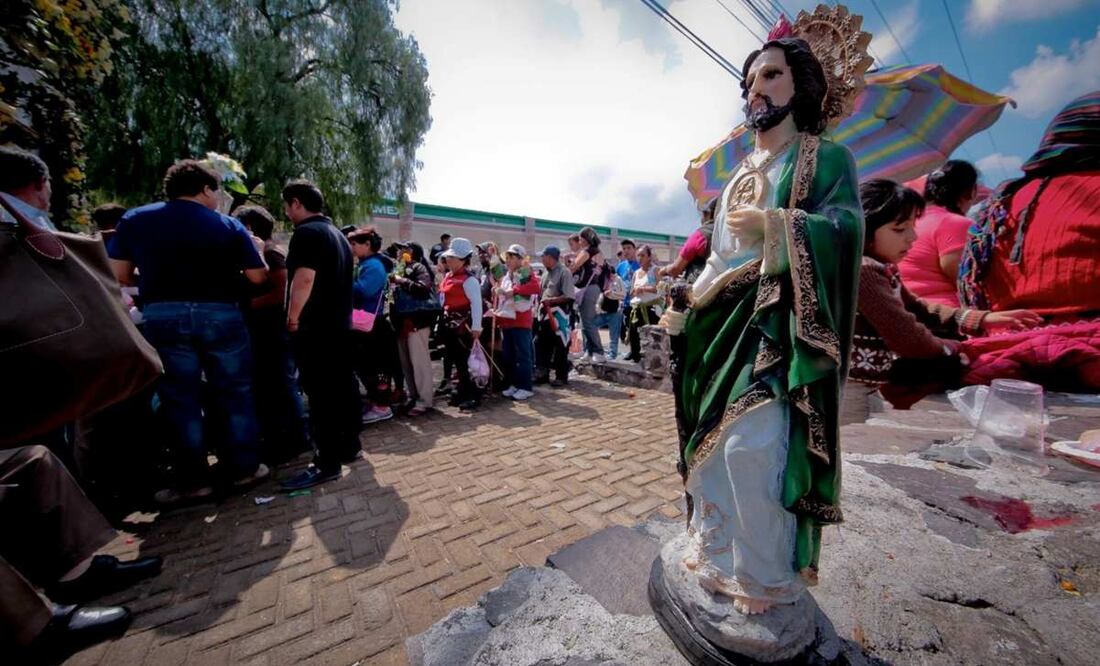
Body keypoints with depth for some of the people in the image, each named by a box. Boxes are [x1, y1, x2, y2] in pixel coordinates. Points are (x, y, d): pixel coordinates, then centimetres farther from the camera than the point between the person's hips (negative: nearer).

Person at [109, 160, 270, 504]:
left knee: (180, 400, 8)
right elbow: (257, 277, -2)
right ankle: (244, 468, 17)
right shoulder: (228, 226, 0)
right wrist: (256, 249, 17)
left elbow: (120, 276, 7)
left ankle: (193, 481, 15)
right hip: (221, 315, -1)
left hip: (163, 317, 2)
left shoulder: (133, 220, 7)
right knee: (235, 394, 9)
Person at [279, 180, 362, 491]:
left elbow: (304, 280, -22)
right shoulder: (338, 234, 18)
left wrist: (293, 317, -12)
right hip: (339, 324, 9)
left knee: (321, 394, -5)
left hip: (314, 327, -9)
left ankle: (326, 464, 2)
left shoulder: (307, 232, -11)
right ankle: (349, 446, 24)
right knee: (344, 386, 13)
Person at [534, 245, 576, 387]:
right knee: (543, 345, 13)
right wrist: (540, 301, 1)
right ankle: (542, 374, 24)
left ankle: (561, 376, 13)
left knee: (560, 347, 1)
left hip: (558, 314, -8)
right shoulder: (546, 273, 15)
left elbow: (569, 296, -18)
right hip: (545, 314, 8)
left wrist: (550, 300, -20)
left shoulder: (564, 272, -10)